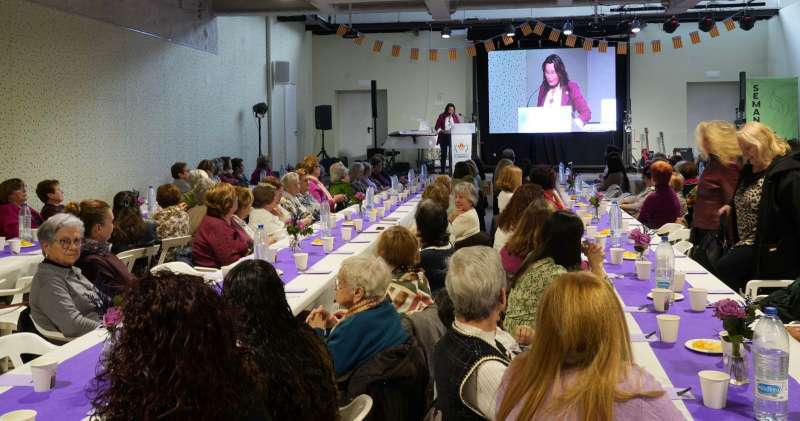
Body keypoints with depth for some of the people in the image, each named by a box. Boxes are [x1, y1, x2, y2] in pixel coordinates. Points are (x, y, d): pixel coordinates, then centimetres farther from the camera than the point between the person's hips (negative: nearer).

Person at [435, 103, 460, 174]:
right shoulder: (441, 116, 1)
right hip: (444, 137, -1)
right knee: (443, 153, 0)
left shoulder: (455, 116, 7)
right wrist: (442, 131, -19)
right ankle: (443, 170, 6)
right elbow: (437, 127, -1)